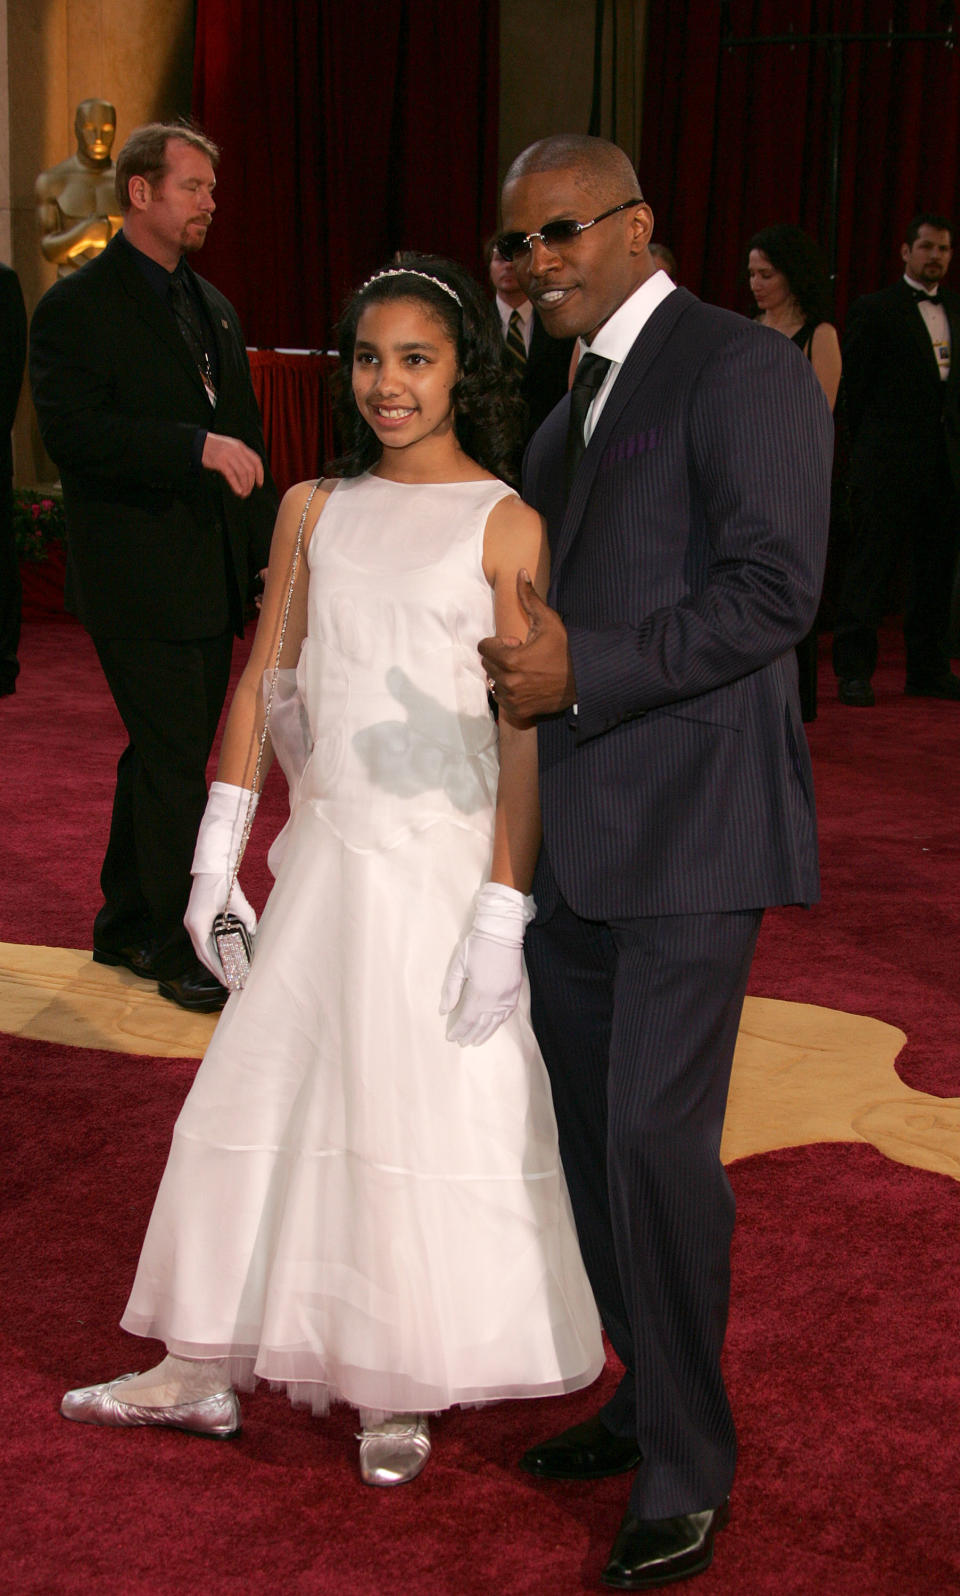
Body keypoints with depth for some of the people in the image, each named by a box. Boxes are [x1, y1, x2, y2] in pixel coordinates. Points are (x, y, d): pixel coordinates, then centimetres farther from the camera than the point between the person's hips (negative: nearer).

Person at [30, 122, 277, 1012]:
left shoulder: (212, 307, 17)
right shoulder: (77, 306, -8)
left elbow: (244, 439, 21)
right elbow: (73, 432, -20)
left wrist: (271, 544, 12)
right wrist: (196, 446, -28)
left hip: (214, 579, 8)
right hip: (140, 580, -8)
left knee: (163, 755, 15)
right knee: (174, 763, -6)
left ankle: (125, 925, 29)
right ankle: (179, 949, 5)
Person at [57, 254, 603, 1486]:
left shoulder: (505, 525, -6)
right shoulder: (314, 510, 8)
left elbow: (526, 729, -9)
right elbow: (263, 682, 10)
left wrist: (504, 910, -14)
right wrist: (215, 858, 5)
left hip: (443, 863, -4)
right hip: (325, 854, 5)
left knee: (423, 1114, 4)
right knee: (259, 1095, 11)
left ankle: (400, 1395, 23)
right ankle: (202, 1372, 26)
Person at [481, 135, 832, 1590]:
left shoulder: (743, 371, -9)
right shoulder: (576, 405, 18)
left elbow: (773, 589, -18)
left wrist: (584, 670, -22)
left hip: (690, 829, -9)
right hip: (575, 838, 9)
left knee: (656, 1138, -7)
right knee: (594, 1134, 14)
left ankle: (688, 1473, 9)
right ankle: (650, 1400, 31)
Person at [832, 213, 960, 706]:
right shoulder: (874, 309, -3)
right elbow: (856, 386, -3)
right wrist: (868, 448, -4)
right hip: (889, 461, -6)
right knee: (872, 563, -3)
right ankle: (854, 671, 1)